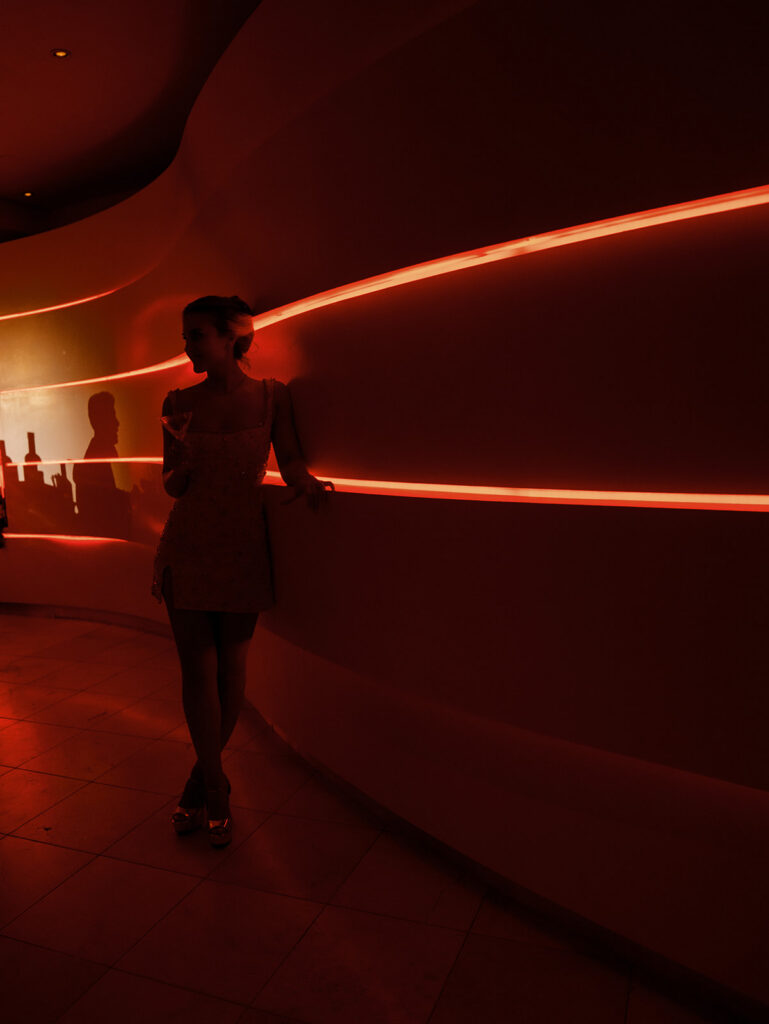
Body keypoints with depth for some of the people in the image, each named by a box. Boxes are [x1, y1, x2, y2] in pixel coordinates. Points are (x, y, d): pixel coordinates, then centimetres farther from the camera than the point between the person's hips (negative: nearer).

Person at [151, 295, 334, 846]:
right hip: (189, 547, 1)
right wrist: (183, 456, -17)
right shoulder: (179, 403, 0)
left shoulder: (273, 396, -2)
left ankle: (203, 778, 29)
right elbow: (173, 486, 4)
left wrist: (307, 481, -20)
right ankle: (216, 790, 19)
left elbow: (290, 459, 2)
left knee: (232, 666, 7)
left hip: (243, 547, 0)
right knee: (198, 670, 1)